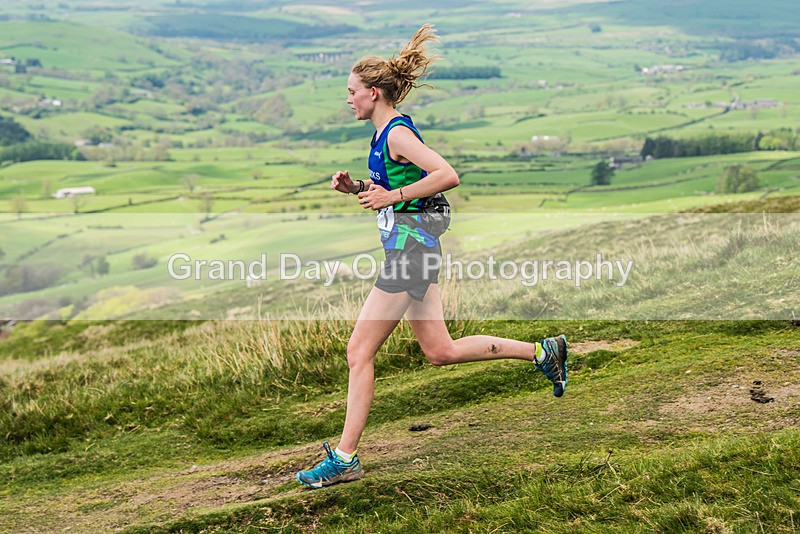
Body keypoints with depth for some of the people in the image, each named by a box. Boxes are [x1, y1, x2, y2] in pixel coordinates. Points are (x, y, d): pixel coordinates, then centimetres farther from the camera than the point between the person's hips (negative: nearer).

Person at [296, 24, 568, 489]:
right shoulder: (387, 133, 15)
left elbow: (448, 176, -24)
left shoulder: (397, 133, -14)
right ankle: (543, 351, 18)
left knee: (360, 352, -5)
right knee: (441, 351, 13)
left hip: (410, 247, -10)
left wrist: (392, 196, -21)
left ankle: (345, 459, 1)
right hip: (412, 247, 10)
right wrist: (356, 187, 9)